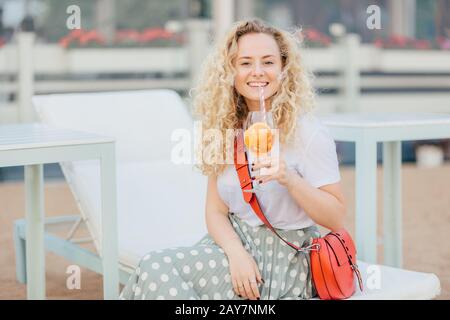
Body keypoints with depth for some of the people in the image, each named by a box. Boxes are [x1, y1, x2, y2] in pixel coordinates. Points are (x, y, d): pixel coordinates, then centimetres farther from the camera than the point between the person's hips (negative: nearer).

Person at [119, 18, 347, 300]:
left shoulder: (308, 133, -10)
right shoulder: (225, 128, 6)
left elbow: (337, 219, -9)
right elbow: (216, 211, 4)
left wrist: (289, 179, -25)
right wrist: (237, 254, -16)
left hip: (285, 259, -5)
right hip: (234, 243, 5)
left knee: (156, 269, -21)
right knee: (154, 268, -21)